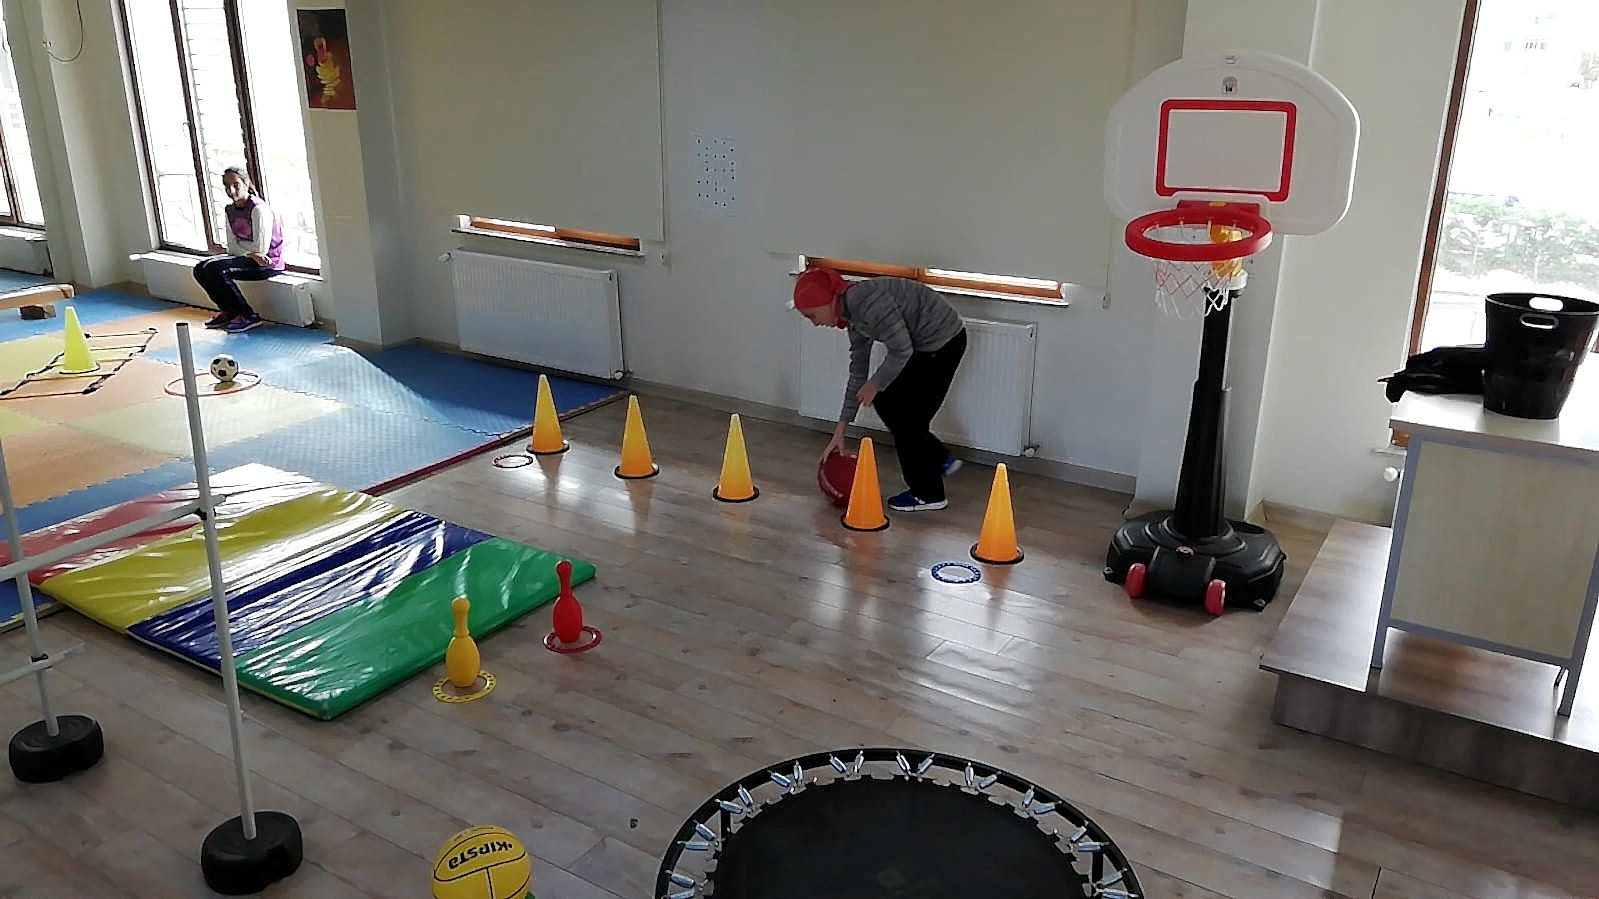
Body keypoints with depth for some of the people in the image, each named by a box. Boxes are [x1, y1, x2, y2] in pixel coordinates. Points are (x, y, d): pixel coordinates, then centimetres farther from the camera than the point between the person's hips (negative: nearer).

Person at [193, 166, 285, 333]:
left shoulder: (258, 209, -17)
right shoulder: (230, 210, 8)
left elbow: (260, 248, -20)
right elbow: (233, 248, 5)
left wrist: (239, 244, -3)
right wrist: (252, 253, -15)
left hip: (268, 263, -8)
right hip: (247, 258, 9)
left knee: (215, 269, -24)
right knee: (200, 269, -1)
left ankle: (247, 316, -13)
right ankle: (228, 311, 12)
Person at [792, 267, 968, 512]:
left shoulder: (864, 299, -23)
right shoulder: (853, 316, 6)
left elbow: (902, 349, -24)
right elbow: (858, 373, 11)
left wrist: (875, 384, -8)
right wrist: (840, 430, 13)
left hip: (942, 341, -9)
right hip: (925, 345, 9)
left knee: (907, 417, 0)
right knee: (884, 402, 14)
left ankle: (928, 495, 16)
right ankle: (941, 460, 26)